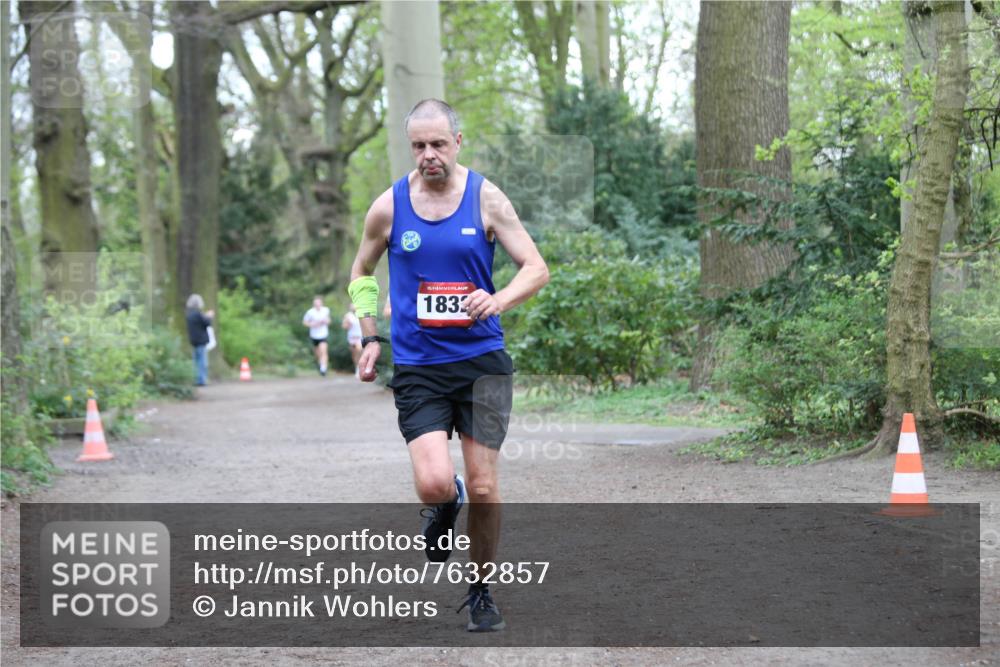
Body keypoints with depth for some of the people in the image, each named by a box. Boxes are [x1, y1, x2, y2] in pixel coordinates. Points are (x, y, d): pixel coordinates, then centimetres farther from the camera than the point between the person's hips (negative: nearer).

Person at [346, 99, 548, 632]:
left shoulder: (486, 198, -2)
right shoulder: (389, 207, 1)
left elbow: (536, 268, -2)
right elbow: (361, 273, 17)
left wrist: (497, 301, -21)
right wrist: (369, 337, 6)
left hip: (482, 360, 0)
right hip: (417, 367, 0)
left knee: (483, 488, 0)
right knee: (433, 484, -17)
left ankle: (480, 590, 22)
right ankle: (445, 504, 21)